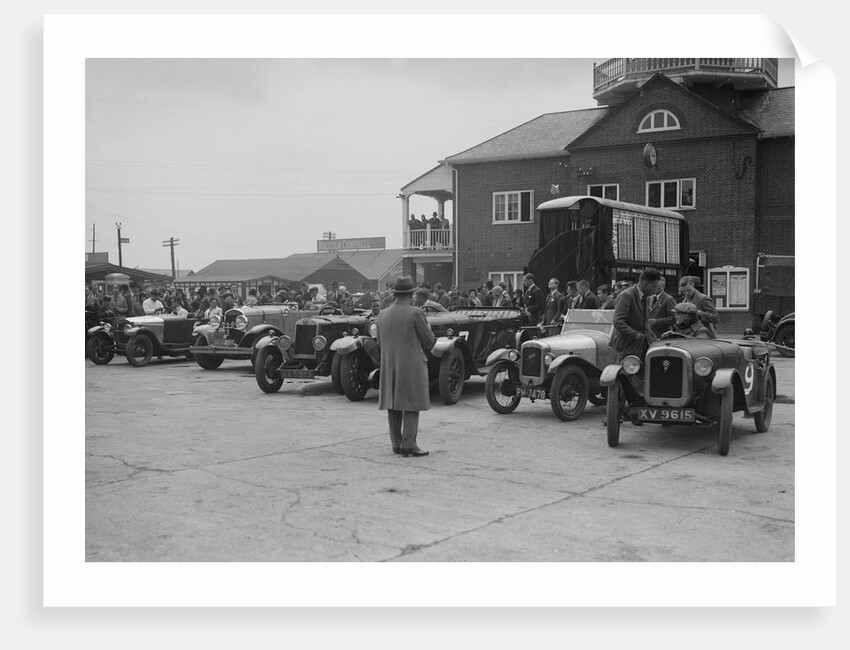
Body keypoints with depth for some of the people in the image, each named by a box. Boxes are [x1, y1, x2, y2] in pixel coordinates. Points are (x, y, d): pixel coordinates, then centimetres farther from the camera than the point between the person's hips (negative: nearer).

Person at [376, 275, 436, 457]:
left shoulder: (383, 314, 5)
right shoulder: (415, 313, -12)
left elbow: (380, 343, 12)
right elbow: (429, 341, -6)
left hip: (389, 366, 5)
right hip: (412, 365, -5)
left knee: (393, 406, 10)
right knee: (412, 406, -2)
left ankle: (396, 444, 14)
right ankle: (409, 445, -6)